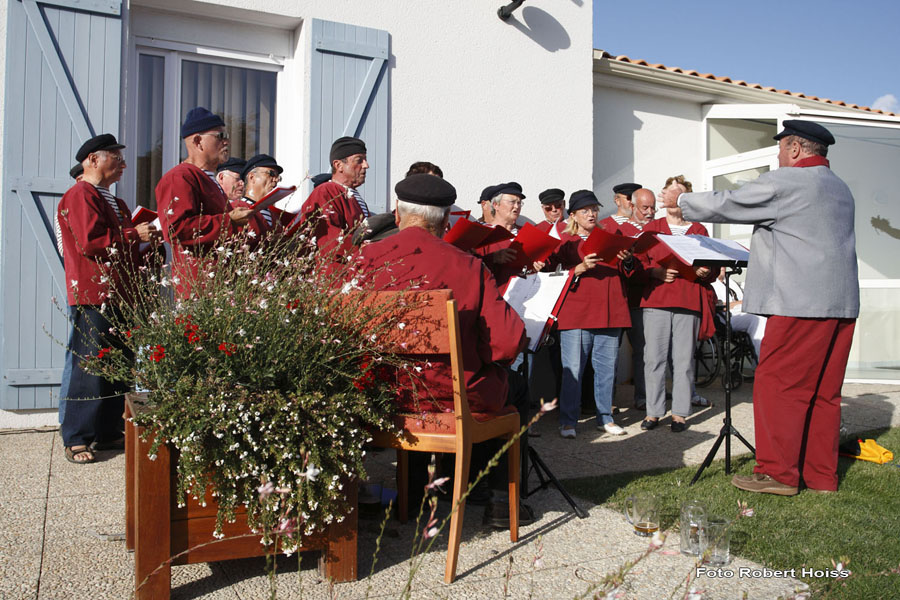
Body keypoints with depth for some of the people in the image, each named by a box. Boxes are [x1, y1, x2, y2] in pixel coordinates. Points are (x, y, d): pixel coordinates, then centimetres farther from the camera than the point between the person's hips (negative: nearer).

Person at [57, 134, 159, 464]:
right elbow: (90, 241, -18)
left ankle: (108, 433, 19)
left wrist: (147, 237, 11)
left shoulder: (115, 202, 23)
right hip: (93, 297, -9)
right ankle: (76, 440, 1)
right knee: (90, 368, -7)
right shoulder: (80, 195, -6)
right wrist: (134, 234, -12)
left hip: (120, 296, 9)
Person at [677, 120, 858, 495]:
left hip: (800, 302, -9)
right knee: (823, 391, 12)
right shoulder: (841, 189, 20)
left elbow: (723, 206, -3)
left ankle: (778, 473, 3)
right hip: (841, 304, 9)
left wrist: (680, 201, 12)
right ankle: (821, 475, 18)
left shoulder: (783, 182, -7)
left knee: (777, 386, -2)